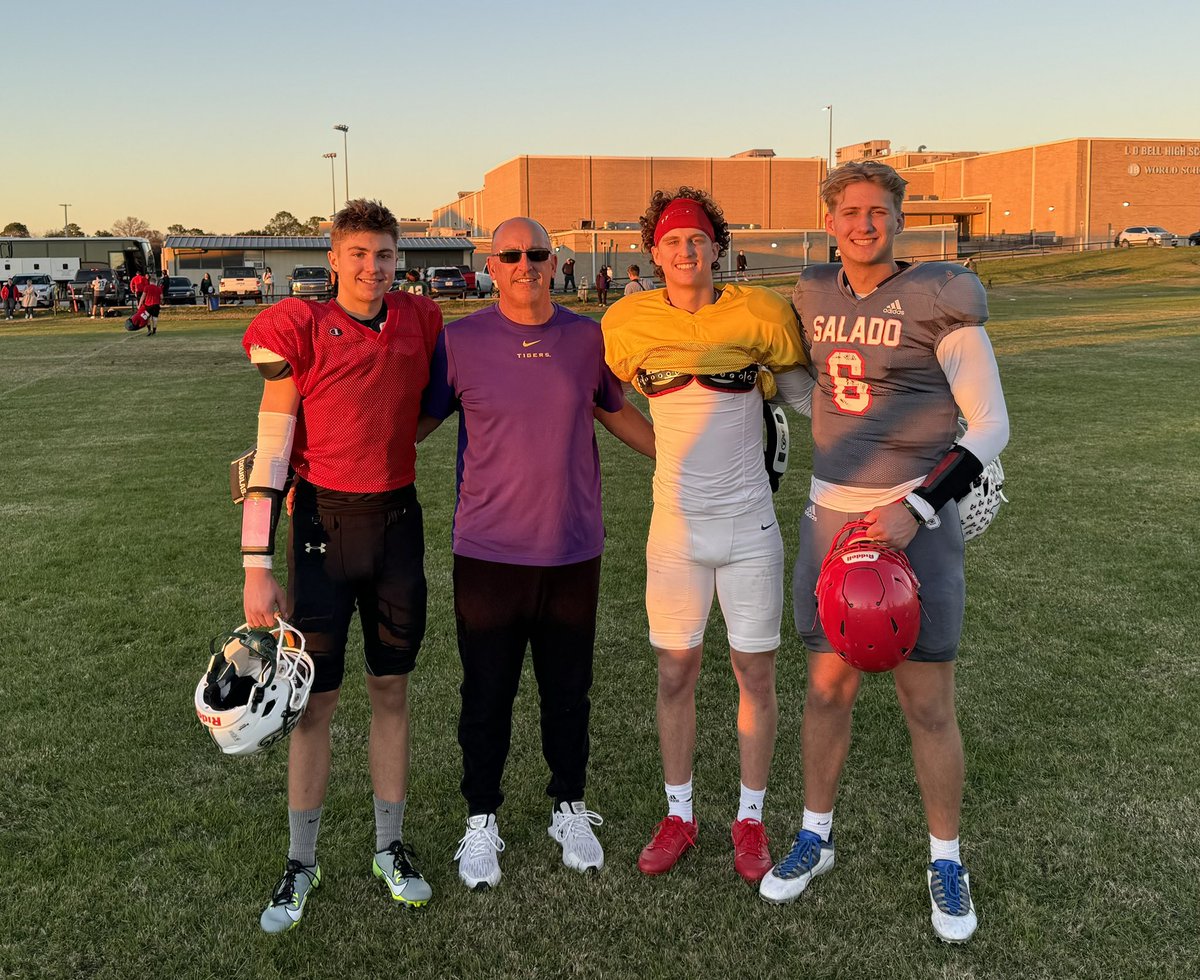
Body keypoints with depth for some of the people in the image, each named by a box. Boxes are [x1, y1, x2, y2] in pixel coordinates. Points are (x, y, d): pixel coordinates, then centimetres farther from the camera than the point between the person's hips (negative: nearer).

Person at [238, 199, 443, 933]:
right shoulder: (300, 330, -10)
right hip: (323, 521, -3)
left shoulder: (421, 323, 0)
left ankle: (391, 847, 28)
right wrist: (258, 568, -14)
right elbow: (270, 453, -12)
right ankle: (302, 863, 22)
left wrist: (386, 441, 5)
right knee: (316, 698, 3)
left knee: (392, 688, 12)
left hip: (397, 519, 3)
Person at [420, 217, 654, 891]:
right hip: (489, 552, -1)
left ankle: (571, 810, 34)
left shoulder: (586, 337, 2)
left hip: (574, 551, 2)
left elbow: (614, 411, 19)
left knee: (569, 692, 14)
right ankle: (482, 822, 28)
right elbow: (418, 421, 6)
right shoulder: (461, 341, -4)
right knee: (487, 695, 9)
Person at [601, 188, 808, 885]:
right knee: (676, 674, 9)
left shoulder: (759, 314, -8)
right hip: (677, 524, 1)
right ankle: (680, 816, 26)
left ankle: (751, 819, 24)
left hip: (750, 525, -1)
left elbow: (801, 378, 11)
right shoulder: (628, 322, -3)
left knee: (757, 676, 6)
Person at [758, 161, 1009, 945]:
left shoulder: (938, 300, -10)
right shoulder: (814, 297, 6)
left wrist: (914, 508, -21)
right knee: (828, 687, 12)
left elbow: (990, 426, -12)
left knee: (929, 705, 4)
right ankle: (816, 837, 31)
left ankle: (946, 862, 25)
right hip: (832, 518, 4)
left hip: (915, 518, -4)